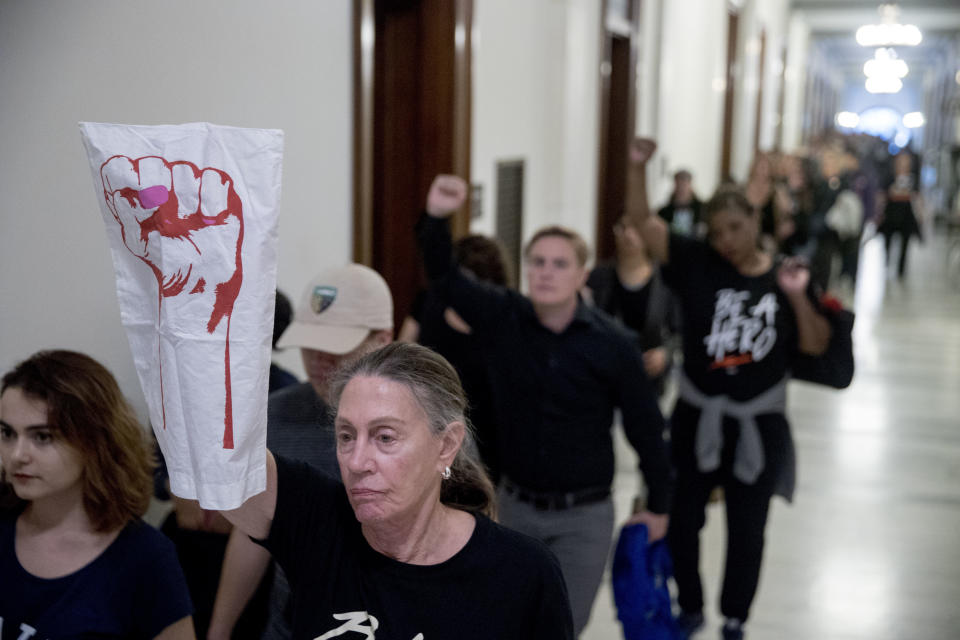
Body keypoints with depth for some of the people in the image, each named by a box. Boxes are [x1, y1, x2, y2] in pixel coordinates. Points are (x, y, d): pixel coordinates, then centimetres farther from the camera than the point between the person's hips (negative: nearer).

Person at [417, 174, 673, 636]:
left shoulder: (613, 344, -13)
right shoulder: (502, 319, -8)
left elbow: (645, 428, -4)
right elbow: (444, 276, -16)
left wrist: (658, 506, 3)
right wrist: (436, 217, -35)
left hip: (584, 516, -2)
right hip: (516, 506, 3)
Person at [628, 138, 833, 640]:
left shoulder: (784, 278, -3)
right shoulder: (697, 265, -7)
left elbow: (816, 345, -4)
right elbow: (644, 225, -17)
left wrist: (796, 296, -18)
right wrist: (638, 167, -30)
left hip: (759, 424, 0)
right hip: (697, 419, 0)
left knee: (746, 530, 12)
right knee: (682, 519, 11)